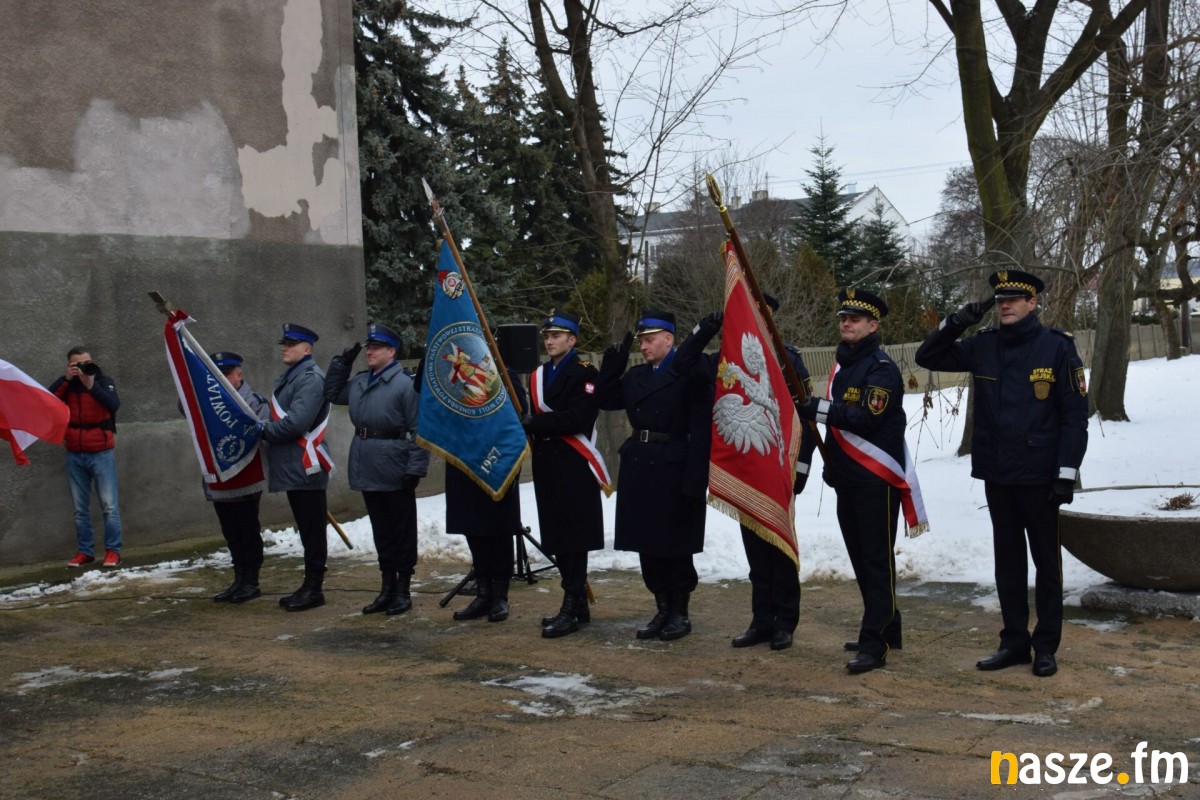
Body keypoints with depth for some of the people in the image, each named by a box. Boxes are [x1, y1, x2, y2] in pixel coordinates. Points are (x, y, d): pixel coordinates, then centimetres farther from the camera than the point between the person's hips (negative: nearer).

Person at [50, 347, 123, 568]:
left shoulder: (104, 381, 0)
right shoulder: (66, 384, 7)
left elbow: (114, 404, -18)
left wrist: (91, 385, -24)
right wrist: (66, 379, -17)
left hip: (101, 453, -3)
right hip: (74, 455, 3)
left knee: (109, 506, -4)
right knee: (80, 508, 7)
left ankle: (113, 550, 1)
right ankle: (84, 551, 13)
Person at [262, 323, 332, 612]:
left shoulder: (310, 378, -14)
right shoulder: (287, 377, 18)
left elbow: (297, 422, -22)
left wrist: (266, 431, -9)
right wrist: (268, 431, 4)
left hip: (305, 468, -10)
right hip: (293, 467, 10)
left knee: (312, 530, -3)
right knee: (306, 529, 15)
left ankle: (314, 589, 2)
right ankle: (309, 585, 22)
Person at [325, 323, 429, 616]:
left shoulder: (405, 384, -12)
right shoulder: (360, 382, 10)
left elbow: (419, 431, -14)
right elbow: (332, 394, 28)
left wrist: (415, 469, -18)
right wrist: (342, 362, 16)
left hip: (394, 473, -7)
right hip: (366, 470, 7)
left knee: (402, 531, 4)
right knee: (381, 531, 15)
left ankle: (403, 590, 13)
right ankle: (387, 588, 24)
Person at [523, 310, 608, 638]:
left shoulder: (584, 373, -7)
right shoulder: (539, 375, 17)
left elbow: (577, 419, -18)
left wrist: (535, 423, -15)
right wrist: (531, 426, -4)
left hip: (574, 466, -7)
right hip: (546, 464, 8)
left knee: (573, 538, -6)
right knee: (556, 537, 10)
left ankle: (572, 609, -2)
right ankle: (577, 604, 19)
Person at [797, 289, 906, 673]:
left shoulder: (882, 368, -11)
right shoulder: (842, 365, 16)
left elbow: (866, 419, -24)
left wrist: (819, 408, -30)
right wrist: (830, 462, 22)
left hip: (876, 482, -9)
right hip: (847, 480, 9)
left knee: (877, 561, -8)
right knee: (860, 559, 14)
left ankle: (874, 645, -8)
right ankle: (886, 629, 26)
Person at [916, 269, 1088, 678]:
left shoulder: (1057, 347, -8)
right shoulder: (983, 346, 4)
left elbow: (1075, 414, -8)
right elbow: (927, 357, 10)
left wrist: (1067, 472, -13)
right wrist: (957, 321, -5)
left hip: (1040, 476, -4)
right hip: (996, 475, 4)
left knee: (1046, 561, 7)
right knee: (1008, 560, 12)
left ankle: (1046, 646, 17)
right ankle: (1014, 641, 23)